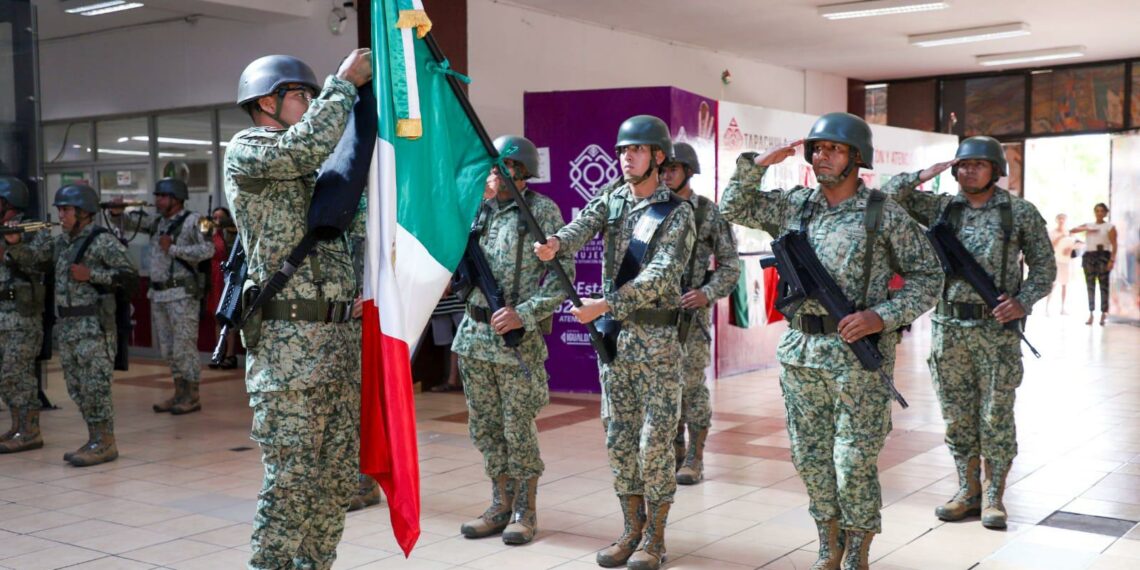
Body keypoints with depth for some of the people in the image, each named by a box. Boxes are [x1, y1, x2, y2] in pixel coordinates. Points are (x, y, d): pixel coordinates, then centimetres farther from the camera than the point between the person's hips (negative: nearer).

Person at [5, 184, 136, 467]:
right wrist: (15, 242, -1)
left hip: (94, 324, -8)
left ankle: (105, 443, -1)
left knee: (95, 385, -7)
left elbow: (129, 273, -13)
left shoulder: (103, 241, -8)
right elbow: (29, 259, 18)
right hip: (66, 325, 8)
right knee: (77, 388, 11)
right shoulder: (60, 242, 15)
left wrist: (90, 275, -18)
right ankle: (95, 440, 18)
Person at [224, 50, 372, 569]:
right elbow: (307, 145, -19)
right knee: (290, 481, -7)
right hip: (288, 342, -7)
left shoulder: (317, 169, 22)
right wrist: (343, 83, -7)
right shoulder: (245, 151, -1)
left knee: (338, 477, 9)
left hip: (342, 336, 8)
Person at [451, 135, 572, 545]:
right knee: (484, 427, 11)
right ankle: (501, 506, 24)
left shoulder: (542, 211, -7)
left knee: (519, 429, 1)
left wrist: (524, 314, -20)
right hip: (475, 333, 6)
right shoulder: (478, 210, 9)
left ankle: (525, 512, 15)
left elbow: (563, 276, -10)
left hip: (519, 337, -6)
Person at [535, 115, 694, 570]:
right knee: (619, 438, 9)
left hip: (657, 336, -5)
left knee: (655, 440, -2)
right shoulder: (610, 199, 8)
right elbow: (583, 226, -13)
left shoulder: (677, 212, -6)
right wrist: (555, 243, -37)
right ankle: (632, 529, 21)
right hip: (612, 334, 5)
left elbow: (661, 275, -17)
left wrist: (604, 305, -24)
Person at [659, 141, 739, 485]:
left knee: (692, 385, -2)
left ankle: (694, 460, 7)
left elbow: (730, 265, -3)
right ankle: (674, 455, 19)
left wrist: (708, 293, -18)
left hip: (693, 312, -4)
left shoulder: (710, 212, -3)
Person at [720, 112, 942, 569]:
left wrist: (883, 316, -15)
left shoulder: (885, 214, -5)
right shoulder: (795, 204, 7)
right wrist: (757, 164, 0)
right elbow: (734, 209, 15)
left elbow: (928, 275, -1)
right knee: (809, 456, 12)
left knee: (855, 461, -1)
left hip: (859, 354, -4)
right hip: (800, 350, 5)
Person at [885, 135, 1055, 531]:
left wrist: (1023, 302, -13)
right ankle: (968, 491, 20)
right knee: (958, 416, 8)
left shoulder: (1020, 213, 0)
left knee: (996, 416, 2)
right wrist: (927, 174, -8)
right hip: (949, 326, 3)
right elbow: (893, 194, 4)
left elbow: (1044, 267, 3)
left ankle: (993, 498, 13)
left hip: (997, 328, -3)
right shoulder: (942, 207, 7)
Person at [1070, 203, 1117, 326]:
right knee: (1090, 285, 3)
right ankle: (1091, 314, 5)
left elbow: (1114, 245, -4)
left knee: (1103, 285, -6)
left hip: (1103, 256, -4)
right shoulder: (1088, 225, 16)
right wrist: (1086, 229, -9)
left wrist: (1112, 260, -15)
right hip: (1089, 256, 4)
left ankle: (1103, 314, -6)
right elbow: (1072, 231, 5)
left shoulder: (1110, 226, 4)